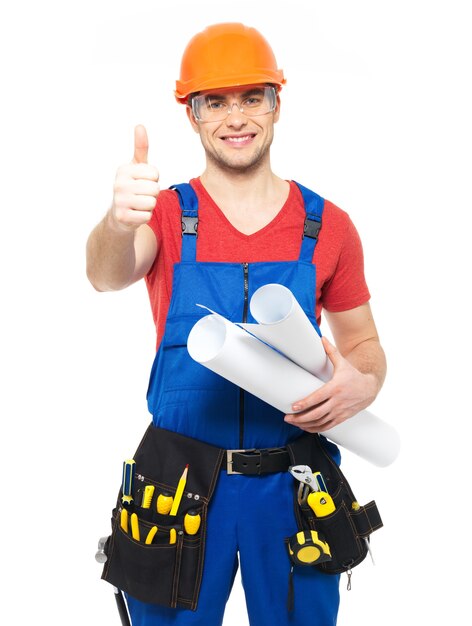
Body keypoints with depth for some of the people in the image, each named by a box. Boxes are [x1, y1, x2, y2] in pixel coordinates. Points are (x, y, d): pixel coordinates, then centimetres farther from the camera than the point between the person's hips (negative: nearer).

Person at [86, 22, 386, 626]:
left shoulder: (328, 226, 0)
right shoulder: (165, 213, -2)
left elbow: (363, 343, 9)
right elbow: (108, 276, -23)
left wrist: (362, 385, -14)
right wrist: (119, 221, -46)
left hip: (291, 484, 1)